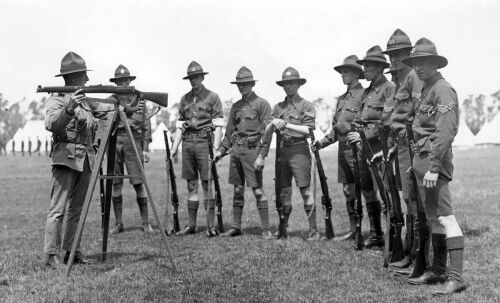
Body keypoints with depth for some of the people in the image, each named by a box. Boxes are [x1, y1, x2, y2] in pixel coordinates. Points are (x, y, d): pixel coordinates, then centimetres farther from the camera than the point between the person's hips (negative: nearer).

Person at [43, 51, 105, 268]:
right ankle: (51, 255, -5)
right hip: (66, 158, -8)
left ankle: (71, 252, 16)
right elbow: (51, 125, -21)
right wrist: (69, 109, -36)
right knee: (58, 209, -8)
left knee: (77, 209, 10)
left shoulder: (85, 100, 17)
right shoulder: (57, 99, -5)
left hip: (86, 159, 8)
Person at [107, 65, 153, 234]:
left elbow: (146, 126, 7)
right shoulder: (109, 101, 11)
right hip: (114, 142, 2)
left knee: (138, 183, -6)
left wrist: (145, 148, 0)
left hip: (133, 142, -2)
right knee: (116, 184, 3)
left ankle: (145, 222, 3)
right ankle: (118, 223, 11)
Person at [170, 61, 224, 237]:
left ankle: (211, 225, -1)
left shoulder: (212, 97, 1)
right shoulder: (185, 99, 16)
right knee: (191, 186, 7)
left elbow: (218, 126, -4)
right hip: (187, 143, 5)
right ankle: (191, 225, 12)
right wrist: (174, 148, 8)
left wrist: (215, 148, -14)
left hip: (204, 142, -5)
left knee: (208, 185, -4)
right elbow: (180, 126, 17)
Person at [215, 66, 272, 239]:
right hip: (236, 150, 6)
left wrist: (261, 155, -16)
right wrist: (221, 151, 11)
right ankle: (236, 227, 17)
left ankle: (266, 229, -1)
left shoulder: (262, 104, -3)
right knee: (238, 190, 10)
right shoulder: (236, 106, 15)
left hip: (252, 149, -6)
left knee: (257, 191, -6)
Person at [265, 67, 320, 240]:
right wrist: (273, 123, -11)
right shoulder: (278, 107, 16)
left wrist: (287, 125, -14)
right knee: (284, 192, 8)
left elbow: (308, 130, -9)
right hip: (282, 151, 5)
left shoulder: (306, 106, 3)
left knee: (305, 191, -8)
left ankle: (314, 230, -5)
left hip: (299, 151, -5)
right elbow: (267, 132, 10)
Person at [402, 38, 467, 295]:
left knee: (444, 216, -12)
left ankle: (456, 277, -13)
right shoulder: (425, 90, 18)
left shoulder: (443, 90, -11)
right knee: (432, 216, 14)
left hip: (435, 159, -10)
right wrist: (418, 163, 17)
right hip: (421, 158, 10)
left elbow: (444, 132, -20)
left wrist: (434, 168, -24)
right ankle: (437, 270, 22)